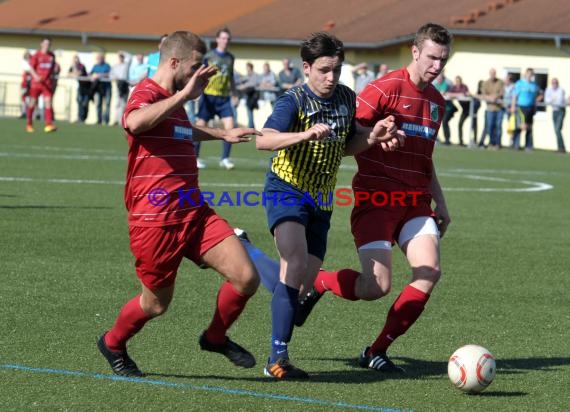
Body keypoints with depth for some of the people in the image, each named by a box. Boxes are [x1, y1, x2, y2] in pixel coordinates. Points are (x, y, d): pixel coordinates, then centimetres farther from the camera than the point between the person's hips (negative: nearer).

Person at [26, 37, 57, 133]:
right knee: (32, 103, 6)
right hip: (36, 83, -3)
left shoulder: (52, 56, 9)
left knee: (48, 102, -11)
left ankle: (48, 125, -17)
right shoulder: (36, 55, -4)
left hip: (48, 84, 3)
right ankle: (29, 124, 19)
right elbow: (31, 68, -10)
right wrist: (36, 76, -26)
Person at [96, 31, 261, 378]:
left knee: (246, 278, -6)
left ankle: (216, 337, 20)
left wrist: (222, 135, 50)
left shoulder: (174, 101, 18)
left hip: (194, 213, 8)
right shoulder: (147, 94, -13)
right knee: (156, 304, 7)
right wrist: (184, 95, -37)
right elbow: (134, 122, -39)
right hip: (155, 220, -8)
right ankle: (113, 344, 37)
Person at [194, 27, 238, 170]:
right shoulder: (209, 55, -3)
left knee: (229, 126, -9)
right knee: (201, 126, 0)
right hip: (208, 94, -4)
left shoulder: (230, 58, 11)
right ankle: (195, 157, 13)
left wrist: (234, 93, 20)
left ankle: (225, 158, -1)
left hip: (224, 96, 4)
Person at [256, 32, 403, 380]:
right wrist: (305, 135, -45)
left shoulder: (347, 98, 5)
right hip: (287, 190, -7)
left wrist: (373, 137, 0)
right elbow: (263, 140, -31)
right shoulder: (294, 101, -15)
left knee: (305, 283, 6)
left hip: (321, 198, 7)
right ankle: (279, 357, -27)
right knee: (296, 263, -26)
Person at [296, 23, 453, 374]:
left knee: (429, 272, -13)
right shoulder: (387, 88, -9)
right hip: (376, 198, -7)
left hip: (414, 201, 7)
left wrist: (440, 203, 25)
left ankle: (377, 351, 0)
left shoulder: (437, 101, 15)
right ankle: (316, 282, 17)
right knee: (377, 286, -15)